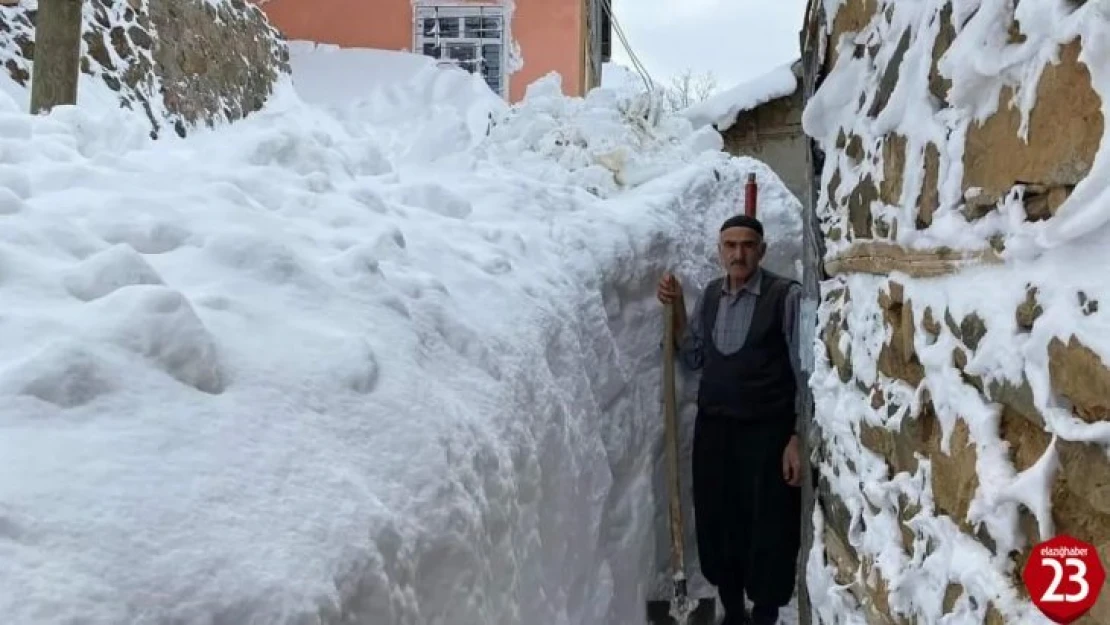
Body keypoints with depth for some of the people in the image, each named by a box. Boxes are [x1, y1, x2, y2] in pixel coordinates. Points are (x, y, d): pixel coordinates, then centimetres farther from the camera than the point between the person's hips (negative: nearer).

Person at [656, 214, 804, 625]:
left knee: (768, 533, 6)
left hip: (766, 433, -5)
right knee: (717, 527, 15)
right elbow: (692, 358, 13)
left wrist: (797, 439, -13)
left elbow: (804, 372, -10)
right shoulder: (710, 295, 7)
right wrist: (676, 307, 2)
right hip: (713, 429, 5)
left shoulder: (786, 296, -11)